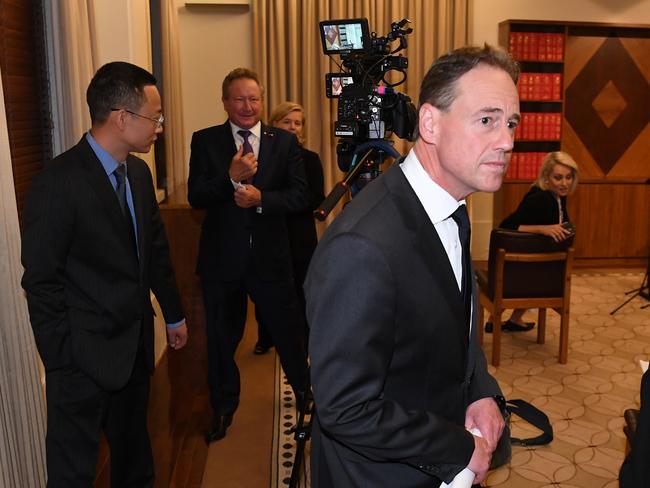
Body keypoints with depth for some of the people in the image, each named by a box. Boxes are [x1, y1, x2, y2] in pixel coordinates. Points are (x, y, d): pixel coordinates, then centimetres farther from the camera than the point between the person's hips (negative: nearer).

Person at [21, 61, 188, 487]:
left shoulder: (138, 172, 4)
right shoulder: (59, 183, -19)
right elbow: (42, 281, -15)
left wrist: (174, 315, 18)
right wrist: (62, 362, -13)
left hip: (136, 344, 7)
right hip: (86, 355, -7)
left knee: (134, 453, 23)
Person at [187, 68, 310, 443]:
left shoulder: (285, 142, 1)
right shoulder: (205, 141, -1)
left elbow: (300, 196, -6)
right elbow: (195, 197, -9)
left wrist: (260, 198, -21)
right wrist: (231, 178, -24)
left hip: (271, 257, 0)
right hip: (222, 257, 1)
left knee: (288, 330, 12)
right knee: (221, 338, 15)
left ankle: (305, 392, 40)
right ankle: (224, 408, 37)